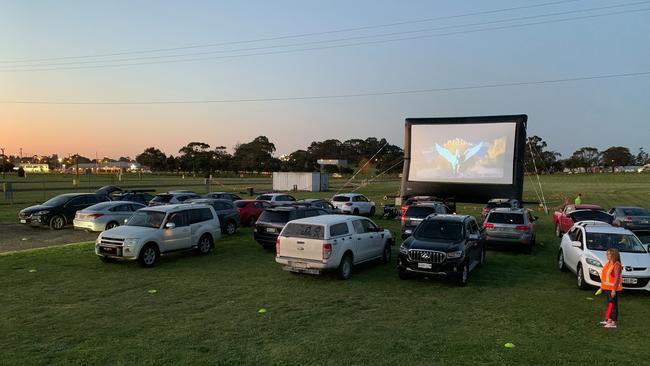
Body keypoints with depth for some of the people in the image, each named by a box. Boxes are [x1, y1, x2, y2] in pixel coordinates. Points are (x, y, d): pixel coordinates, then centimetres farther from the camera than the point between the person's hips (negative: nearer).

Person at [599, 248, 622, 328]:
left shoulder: (616, 265, -18)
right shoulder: (608, 263, 9)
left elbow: (617, 278, -21)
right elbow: (605, 275, 15)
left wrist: (614, 289, -24)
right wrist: (602, 285, 17)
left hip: (613, 288, -9)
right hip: (607, 287, 9)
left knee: (613, 304, -3)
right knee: (609, 303, 17)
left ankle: (614, 322, 4)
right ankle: (609, 320, 28)